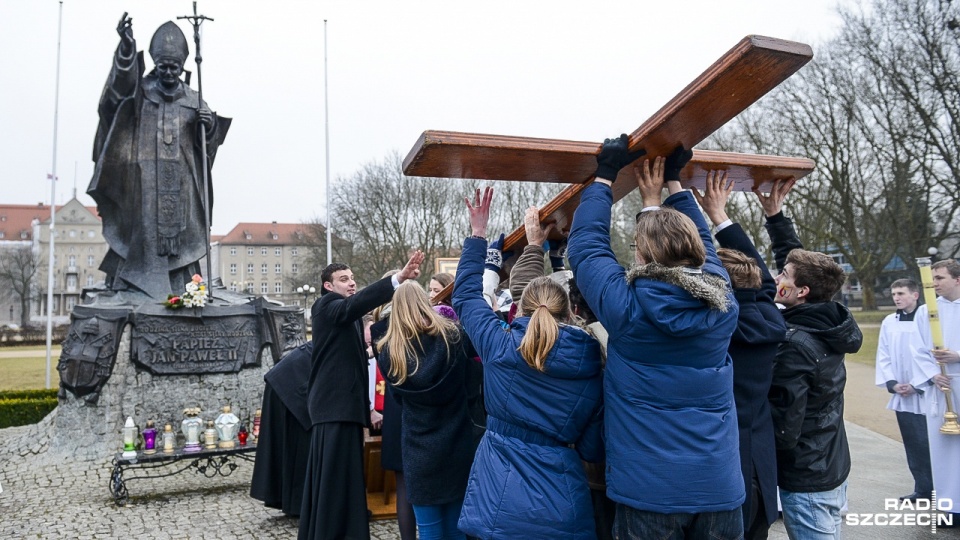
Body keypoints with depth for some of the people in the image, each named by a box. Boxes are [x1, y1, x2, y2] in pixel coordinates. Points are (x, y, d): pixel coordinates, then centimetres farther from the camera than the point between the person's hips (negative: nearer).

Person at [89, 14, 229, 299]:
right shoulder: (140, 90, 9)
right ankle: (125, 285, -2)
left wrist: (209, 126, -10)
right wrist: (126, 48, -33)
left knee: (179, 231, -1)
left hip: (181, 183, 2)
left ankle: (181, 286, 1)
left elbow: (206, 146, 12)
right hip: (143, 177, -2)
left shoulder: (193, 100, 14)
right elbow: (123, 81, -15)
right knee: (142, 228, -6)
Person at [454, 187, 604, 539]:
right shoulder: (593, 370, -6)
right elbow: (593, 450, 0)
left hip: (498, 505, 0)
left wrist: (478, 235, 13)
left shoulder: (499, 348, -9)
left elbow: (466, 296, 7)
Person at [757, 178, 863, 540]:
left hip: (805, 482, -8)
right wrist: (774, 215, 8)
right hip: (832, 470, 8)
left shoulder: (794, 346, -24)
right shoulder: (826, 326, -1)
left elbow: (783, 430, -24)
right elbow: (798, 262, 10)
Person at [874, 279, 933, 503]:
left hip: (925, 394, -5)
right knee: (913, 445, 11)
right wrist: (892, 383, -3)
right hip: (901, 395, 5)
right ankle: (923, 489, 22)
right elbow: (883, 357, 8)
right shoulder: (889, 322, 6)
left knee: (929, 443, -4)